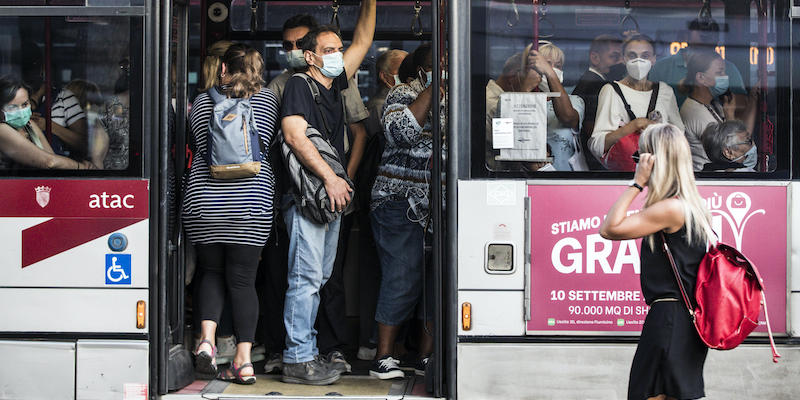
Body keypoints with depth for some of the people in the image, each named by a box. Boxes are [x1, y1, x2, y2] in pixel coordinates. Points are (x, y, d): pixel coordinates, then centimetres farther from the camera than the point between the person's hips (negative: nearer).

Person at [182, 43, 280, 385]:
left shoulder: (202, 101, 7)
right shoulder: (268, 100, 6)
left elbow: (199, 145, 13)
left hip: (203, 200, 1)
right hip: (252, 202, 0)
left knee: (211, 272, 15)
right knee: (242, 279, 3)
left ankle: (207, 338, -5)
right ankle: (244, 360, -2)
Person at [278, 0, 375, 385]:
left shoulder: (334, 86, 18)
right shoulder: (298, 85, -4)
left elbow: (362, 41, 23)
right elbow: (295, 135, -16)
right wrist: (330, 177, -21)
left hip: (331, 195, 9)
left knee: (318, 278, 10)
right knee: (306, 277, -9)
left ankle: (307, 352, 16)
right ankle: (298, 360, -6)